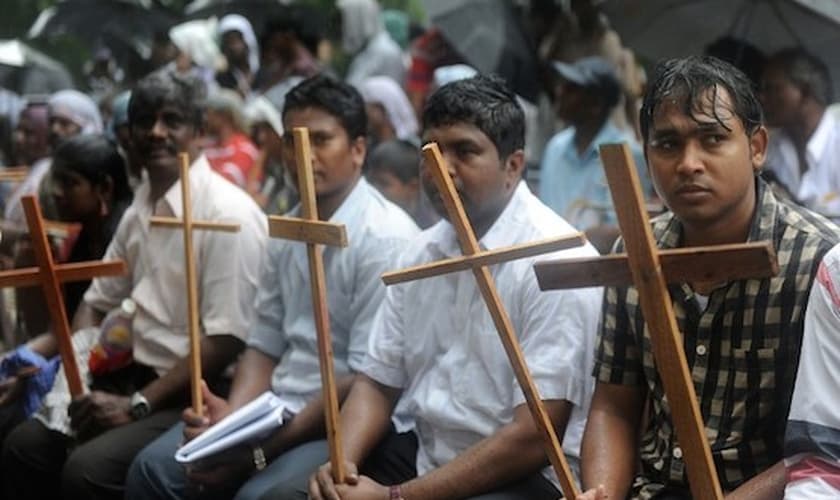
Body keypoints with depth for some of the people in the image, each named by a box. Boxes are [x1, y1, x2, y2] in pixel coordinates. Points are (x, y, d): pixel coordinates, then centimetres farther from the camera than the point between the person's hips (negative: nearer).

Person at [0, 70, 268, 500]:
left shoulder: (228, 214, -15)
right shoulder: (139, 209, 11)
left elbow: (226, 342, -20)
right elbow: (98, 300, 20)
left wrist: (137, 404, -20)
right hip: (141, 378, 8)